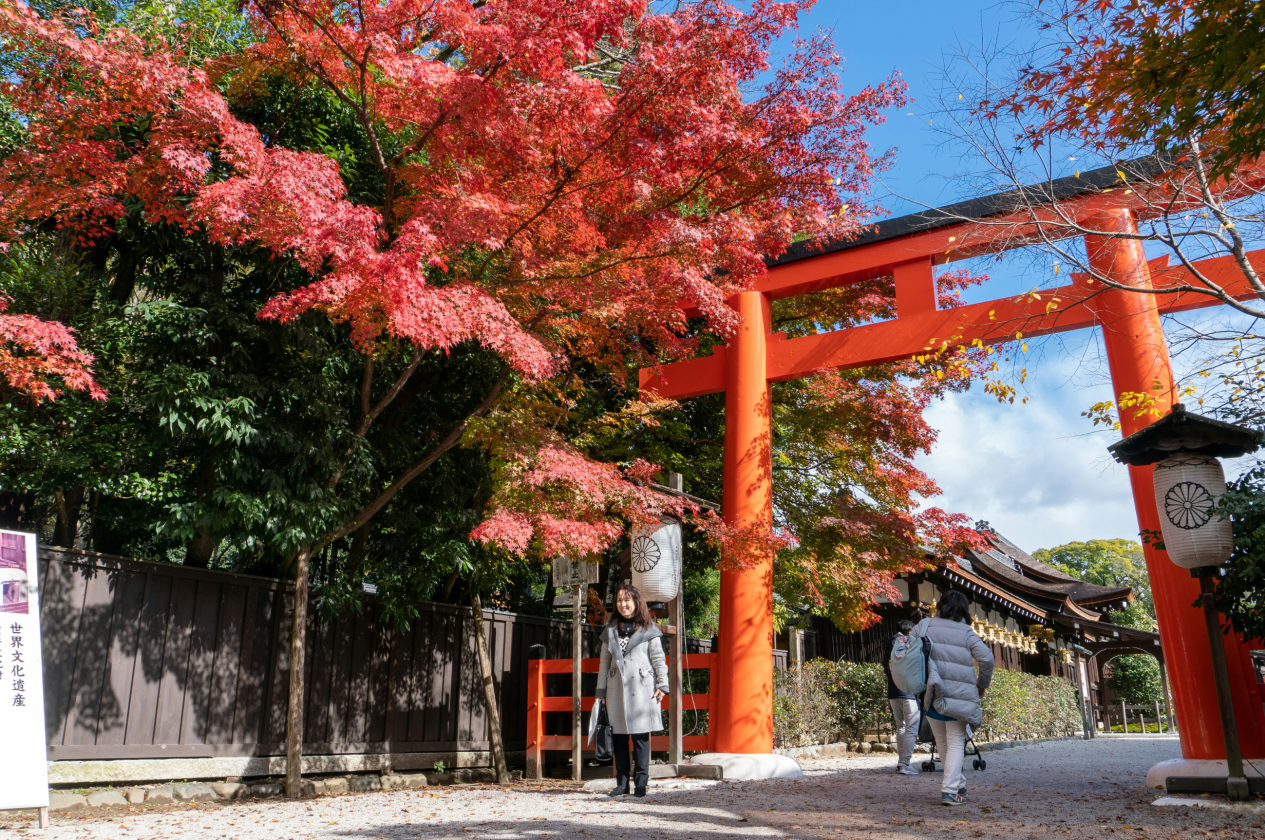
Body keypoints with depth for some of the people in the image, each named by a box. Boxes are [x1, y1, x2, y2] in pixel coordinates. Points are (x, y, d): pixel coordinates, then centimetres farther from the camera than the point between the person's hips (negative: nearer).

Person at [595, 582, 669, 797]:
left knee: (640, 737, -3)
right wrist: (601, 691, 10)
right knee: (619, 737, 4)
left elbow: (658, 659, 4)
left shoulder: (648, 630, 5)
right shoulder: (610, 631, 14)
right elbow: (604, 663, 15)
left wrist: (662, 685, -4)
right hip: (616, 691, 3)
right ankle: (622, 783, 11)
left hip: (641, 689, -3)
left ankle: (640, 783, 3)